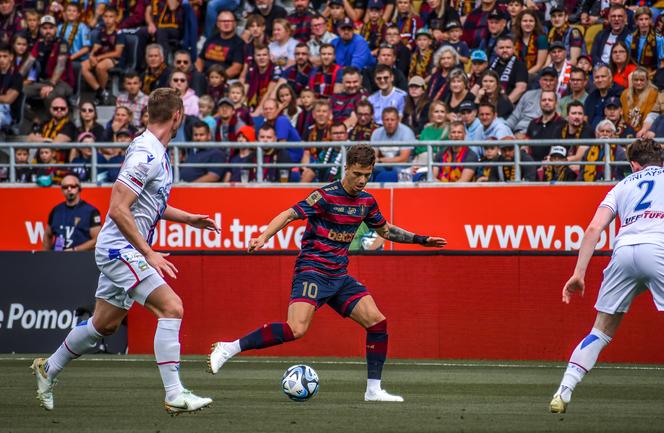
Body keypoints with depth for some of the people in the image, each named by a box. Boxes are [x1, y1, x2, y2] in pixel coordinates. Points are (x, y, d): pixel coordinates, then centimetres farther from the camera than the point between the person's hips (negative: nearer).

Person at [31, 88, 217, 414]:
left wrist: (187, 218, 19)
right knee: (171, 307, -19)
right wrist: (149, 253, -23)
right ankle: (174, 395, -21)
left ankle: (48, 369, 36)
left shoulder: (158, 153, 11)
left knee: (105, 325, 18)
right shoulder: (145, 154, -20)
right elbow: (118, 209, -24)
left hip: (122, 252, 10)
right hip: (120, 249, -10)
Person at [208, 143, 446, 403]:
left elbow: (385, 230, 27)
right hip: (312, 271, -7)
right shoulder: (326, 196, -12)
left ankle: (374, 390, 5)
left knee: (377, 322, -4)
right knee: (296, 330, -25)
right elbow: (289, 215, -19)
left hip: (339, 276, 7)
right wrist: (263, 238, -34)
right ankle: (229, 348, -16)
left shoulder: (366, 201, 10)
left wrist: (421, 240, 23)